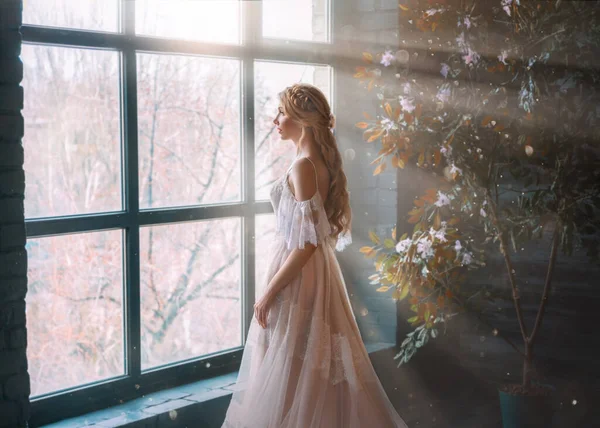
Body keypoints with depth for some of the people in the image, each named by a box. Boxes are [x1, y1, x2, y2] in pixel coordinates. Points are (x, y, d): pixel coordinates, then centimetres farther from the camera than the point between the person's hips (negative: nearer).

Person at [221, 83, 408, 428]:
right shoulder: (324, 162, 8)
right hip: (318, 270, 9)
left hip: (298, 273, -9)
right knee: (316, 372, 17)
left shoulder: (303, 167, -20)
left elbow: (305, 243, -23)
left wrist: (269, 293, -17)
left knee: (291, 370, 2)